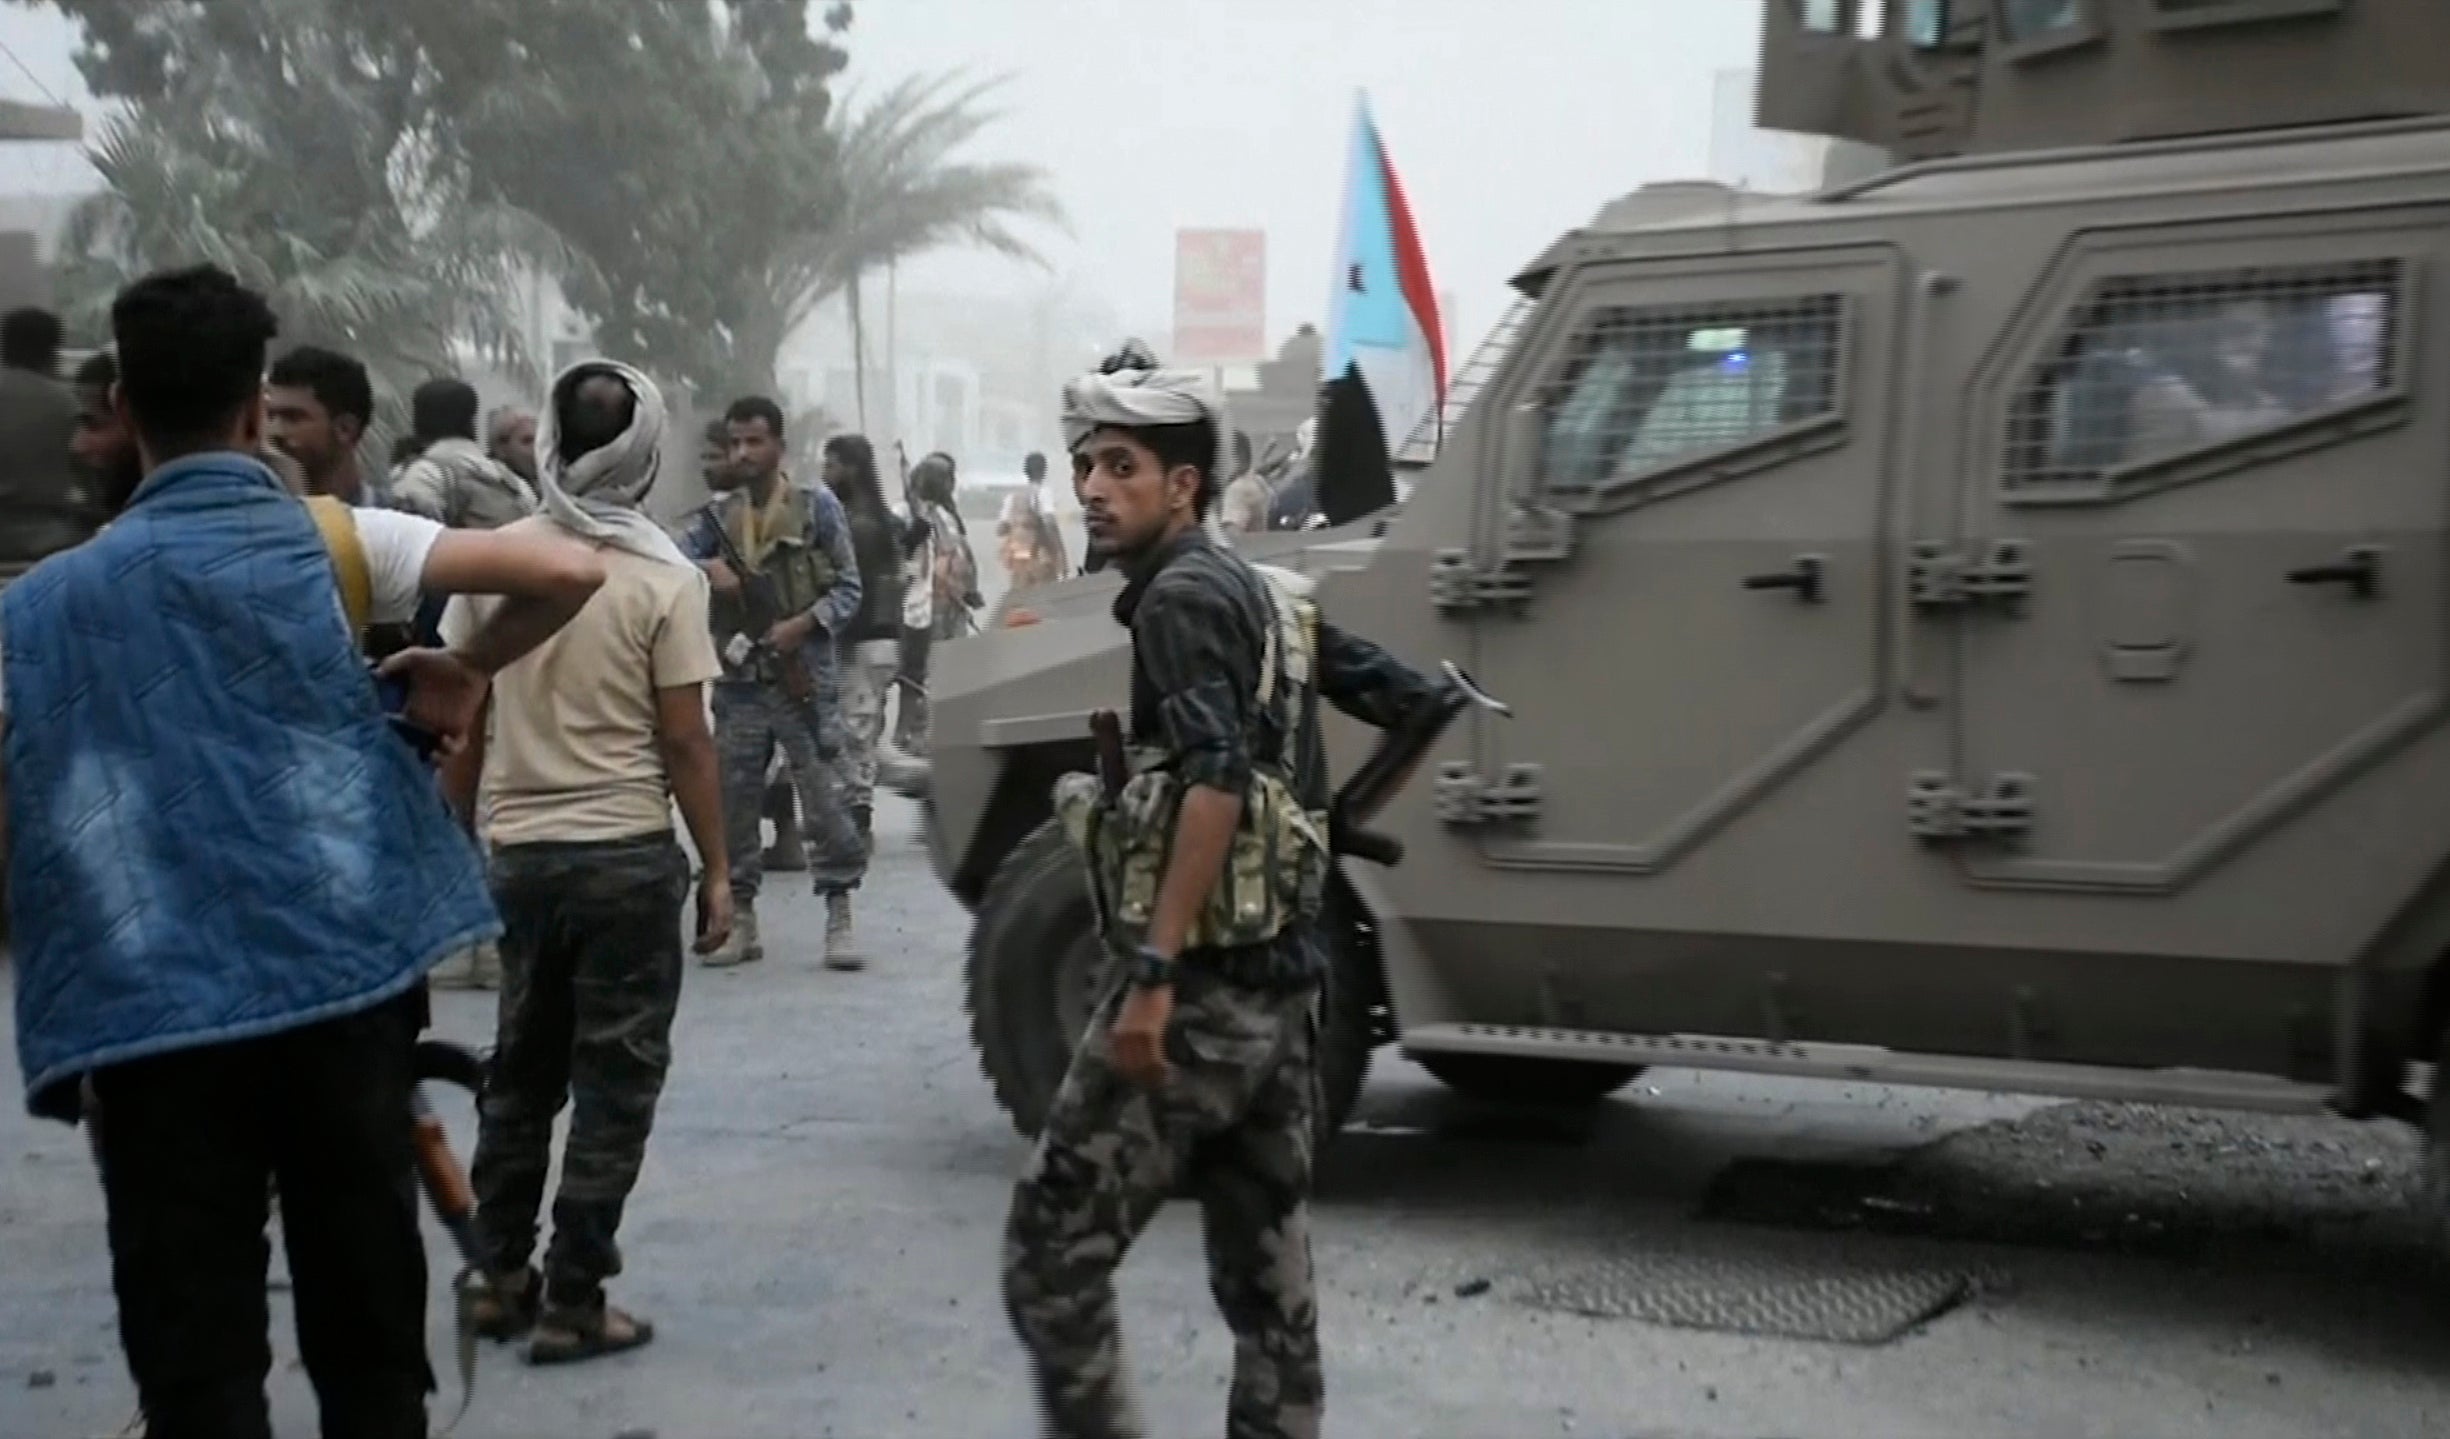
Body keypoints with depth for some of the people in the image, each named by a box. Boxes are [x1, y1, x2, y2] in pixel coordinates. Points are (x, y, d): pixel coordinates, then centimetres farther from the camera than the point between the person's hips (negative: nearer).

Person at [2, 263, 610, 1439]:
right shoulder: (329, 539, 4)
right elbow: (567, 573, -3)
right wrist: (466, 672, 14)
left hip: (149, 1013, 0)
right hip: (348, 981, 0)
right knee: (368, 1321, 13)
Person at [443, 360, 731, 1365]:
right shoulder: (662, 580, -10)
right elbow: (683, 740, -10)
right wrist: (718, 870, -2)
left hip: (519, 854, 4)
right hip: (628, 856, -4)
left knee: (521, 1069, 18)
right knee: (613, 1083, 5)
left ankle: (501, 1279, 25)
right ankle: (570, 1305, 9)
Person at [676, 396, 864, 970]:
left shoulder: (817, 506, 1)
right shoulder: (717, 515, 9)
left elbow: (848, 587, 1)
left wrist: (801, 626, -13)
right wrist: (707, 569, -19)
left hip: (803, 679, -3)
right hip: (738, 681, 4)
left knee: (822, 797, -5)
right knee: (731, 799, 7)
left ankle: (839, 912, 2)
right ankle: (739, 917, 16)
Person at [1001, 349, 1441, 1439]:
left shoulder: (1181, 596, -11)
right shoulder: (1264, 597, 15)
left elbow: (1217, 782, -24)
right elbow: (1410, 700, 19)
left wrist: (1153, 973, -26)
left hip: (1200, 989, -9)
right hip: (1279, 981, 9)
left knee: (1050, 1256, -1)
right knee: (1267, 1275, 13)